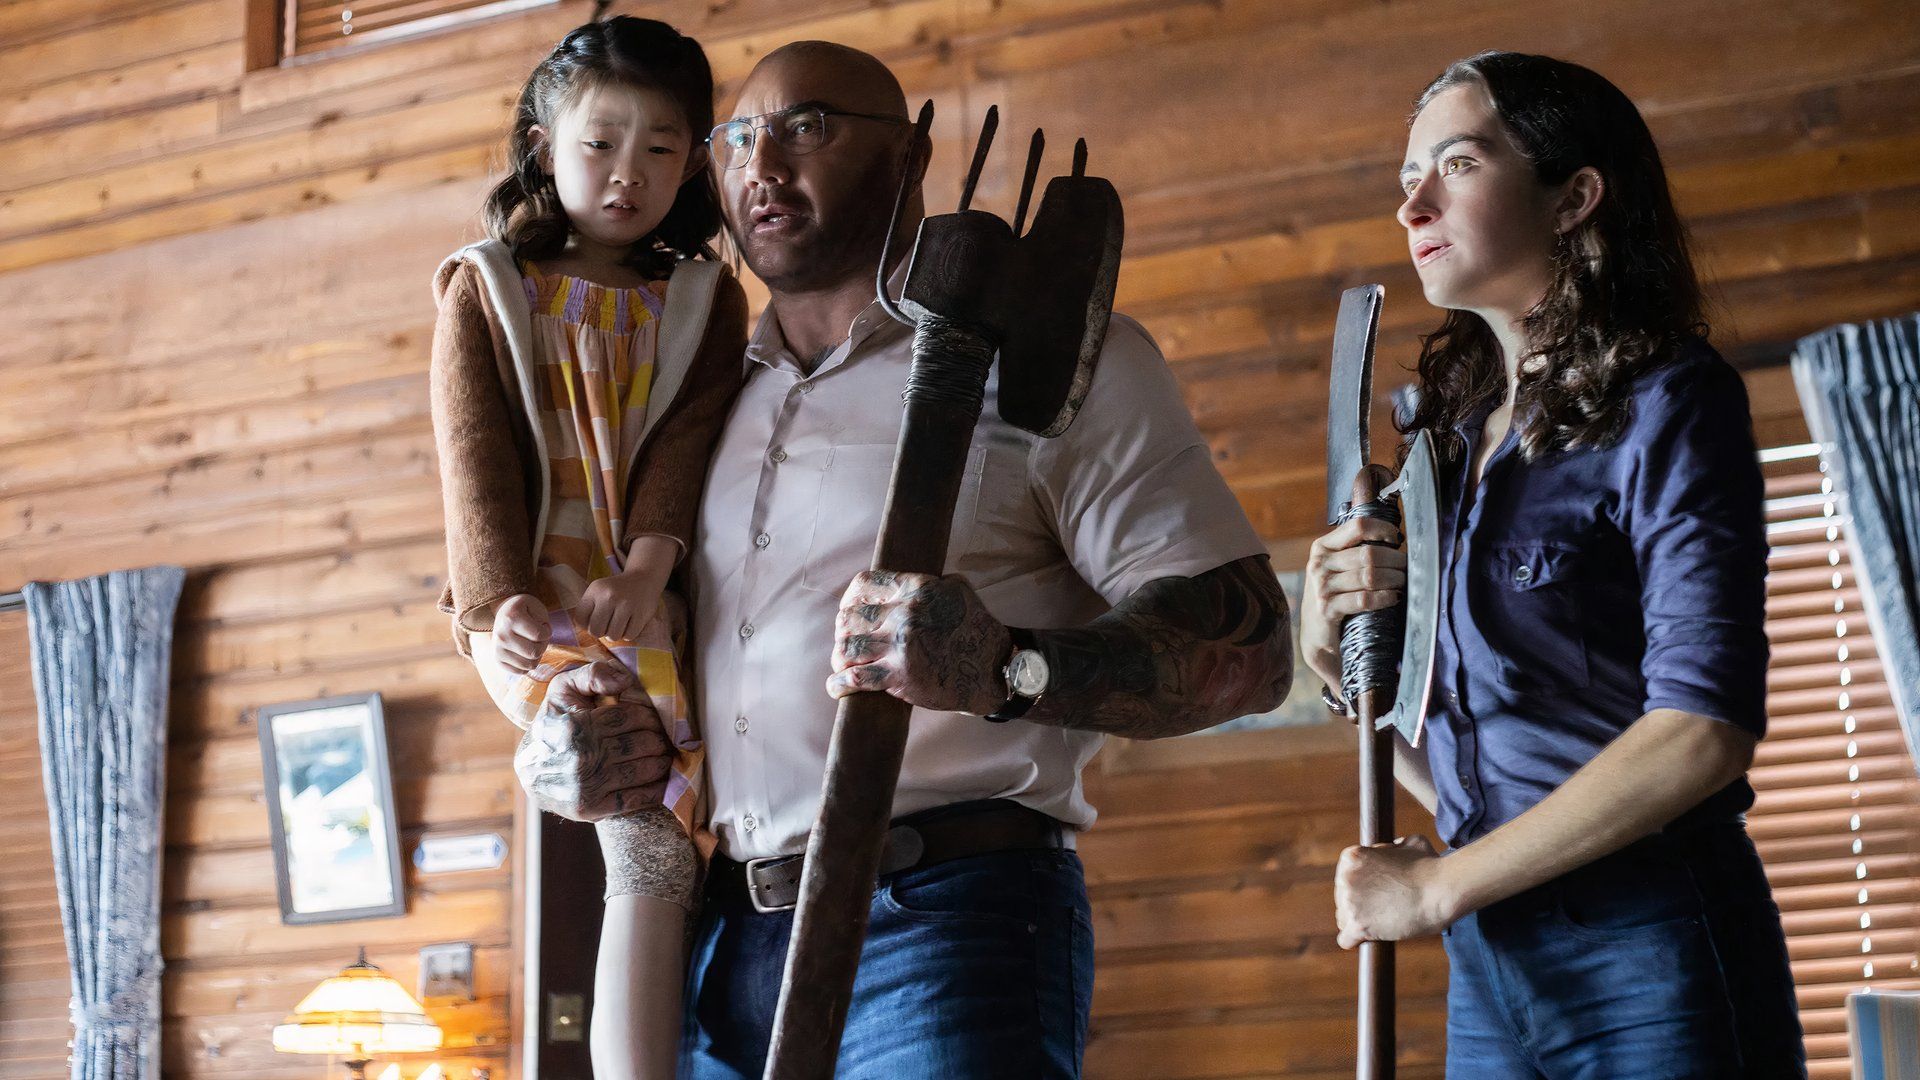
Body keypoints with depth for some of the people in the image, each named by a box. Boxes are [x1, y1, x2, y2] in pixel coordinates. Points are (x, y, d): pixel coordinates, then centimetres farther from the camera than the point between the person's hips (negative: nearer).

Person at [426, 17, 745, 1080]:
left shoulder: (706, 301, 16)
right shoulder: (484, 291, 12)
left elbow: (688, 439, 0)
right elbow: (475, 457, 0)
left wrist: (648, 564, -18)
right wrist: (504, 597, -16)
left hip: (653, 598, 3)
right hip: (534, 604, -3)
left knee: (661, 829, -15)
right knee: (651, 831, -22)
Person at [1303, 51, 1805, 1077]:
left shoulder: (1668, 404, -6)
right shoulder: (1454, 435, 14)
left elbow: (1703, 731, -19)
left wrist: (1438, 883, -14)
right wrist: (1335, 655, -3)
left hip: (1654, 960, -6)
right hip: (1486, 964, 6)